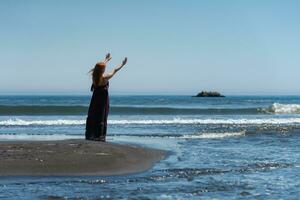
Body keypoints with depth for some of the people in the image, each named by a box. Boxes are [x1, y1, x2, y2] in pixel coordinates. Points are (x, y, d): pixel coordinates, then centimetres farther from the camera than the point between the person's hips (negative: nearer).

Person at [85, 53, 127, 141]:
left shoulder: (94, 76, -4)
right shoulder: (104, 77, -18)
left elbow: (100, 66, 14)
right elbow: (114, 71, -6)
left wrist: (107, 60, 29)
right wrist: (122, 64, 7)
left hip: (95, 97, 5)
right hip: (103, 98, -5)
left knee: (92, 117, 9)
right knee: (102, 118, 1)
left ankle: (90, 135, 11)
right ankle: (99, 136, 1)